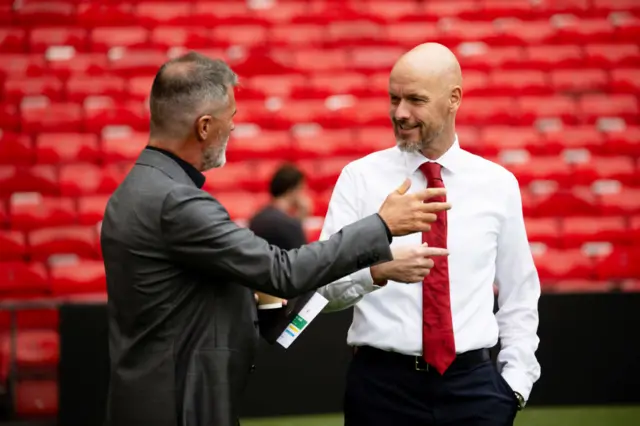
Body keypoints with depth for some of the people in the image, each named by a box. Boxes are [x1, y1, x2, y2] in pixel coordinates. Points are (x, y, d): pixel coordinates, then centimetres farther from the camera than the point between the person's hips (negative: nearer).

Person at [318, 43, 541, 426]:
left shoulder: (498, 184, 6)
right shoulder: (360, 178, 0)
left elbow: (520, 295, 10)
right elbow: (324, 286, -7)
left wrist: (516, 381, 2)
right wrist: (375, 271, -25)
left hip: (473, 383, 1)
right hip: (382, 383, -1)